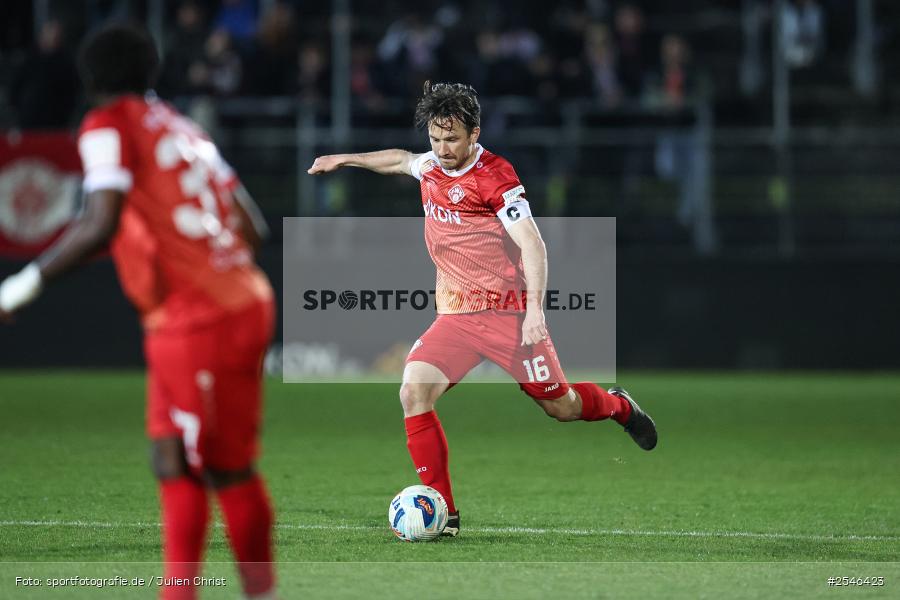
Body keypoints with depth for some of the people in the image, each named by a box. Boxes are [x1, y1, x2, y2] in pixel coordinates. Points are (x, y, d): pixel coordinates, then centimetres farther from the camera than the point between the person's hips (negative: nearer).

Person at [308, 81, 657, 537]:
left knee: (560, 406, 3)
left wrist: (534, 308, -27)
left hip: (507, 312, -5)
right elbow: (400, 160, 32)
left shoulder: (494, 177, -14)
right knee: (413, 391, -17)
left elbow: (531, 244, -18)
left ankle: (618, 406, 40)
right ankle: (442, 512, -13)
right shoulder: (431, 167, 6)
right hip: (455, 316, 5)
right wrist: (345, 159, 35)